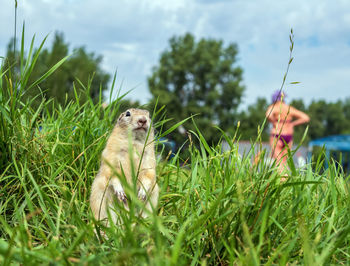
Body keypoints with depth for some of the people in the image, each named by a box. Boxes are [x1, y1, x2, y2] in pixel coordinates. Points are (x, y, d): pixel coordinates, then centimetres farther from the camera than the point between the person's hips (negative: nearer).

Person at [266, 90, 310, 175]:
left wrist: (273, 123, -8)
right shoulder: (290, 108, 8)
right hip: (289, 137, 5)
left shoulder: (273, 108, -5)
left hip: (277, 137, -5)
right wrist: (292, 124, 11)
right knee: (284, 161, 12)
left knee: (278, 161, -8)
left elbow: (268, 116, -28)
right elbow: (306, 118, 6)